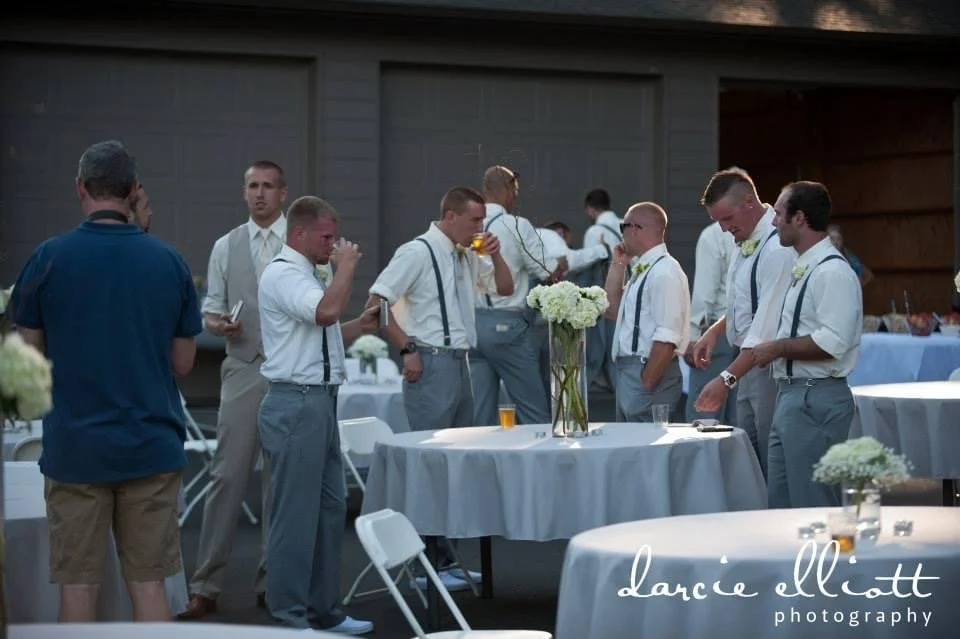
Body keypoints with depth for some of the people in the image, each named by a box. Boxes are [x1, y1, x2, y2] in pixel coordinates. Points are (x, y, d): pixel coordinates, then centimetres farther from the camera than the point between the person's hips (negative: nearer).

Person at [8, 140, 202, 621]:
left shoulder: (49, 258, -6)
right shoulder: (170, 261, 0)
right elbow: (182, 363, 5)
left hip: (75, 448, -1)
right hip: (152, 446, 2)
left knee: (78, 585, 6)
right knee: (148, 583, 6)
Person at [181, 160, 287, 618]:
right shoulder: (226, 247, 8)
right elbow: (210, 311, 9)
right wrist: (219, 323, -12)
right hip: (242, 371, 1)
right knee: (227, 475, -2)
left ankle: (273, 580, 17)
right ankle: (206, 585, 3)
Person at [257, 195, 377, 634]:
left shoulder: (307, 274, 18)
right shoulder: (282, 274, -13)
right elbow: (327, 311, -29)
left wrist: (361, 326, 11)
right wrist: (346, 266, -16)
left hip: (320, 401, 10)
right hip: (296, 404, -10)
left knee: (330, 508, 14)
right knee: (295, 513, -4)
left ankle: (323, 611, 24)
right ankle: (289, 619, 3)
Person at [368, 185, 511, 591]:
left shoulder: (468, 256, 13)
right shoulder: (418, 252, -11)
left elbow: (505, 289, 21)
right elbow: (376, 303, -16)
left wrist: (495, 255, 4)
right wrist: (408, 349, -16)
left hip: (461, 364, 9)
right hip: (432, 365, -9)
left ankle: (446, 560, 18)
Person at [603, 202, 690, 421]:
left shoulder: (664, 273, -16)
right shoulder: (642, 270, 13)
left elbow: (667, 338, -21)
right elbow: (612, 310, 22)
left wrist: (646, 382, -21)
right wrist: (618, 265, 14)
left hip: (651, 371, -10)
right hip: (628, 370, 10)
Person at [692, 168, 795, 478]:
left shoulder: (778, 249, -21)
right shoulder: (746, 240, 8)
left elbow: (767, 327, -26)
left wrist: (727, 379, -29)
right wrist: (716, 330, 8)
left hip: (769, 364, -9)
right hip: (747, 362, 9)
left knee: (771, 464, -6)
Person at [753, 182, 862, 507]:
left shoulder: (833, 271, -15)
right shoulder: (803, 269, 15)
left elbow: (832, 343, -23)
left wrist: (778, 348, -14)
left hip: (816, 400, -10)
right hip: (791, 395, 10)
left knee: (813, 505, -5)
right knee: (782, 502, 14)